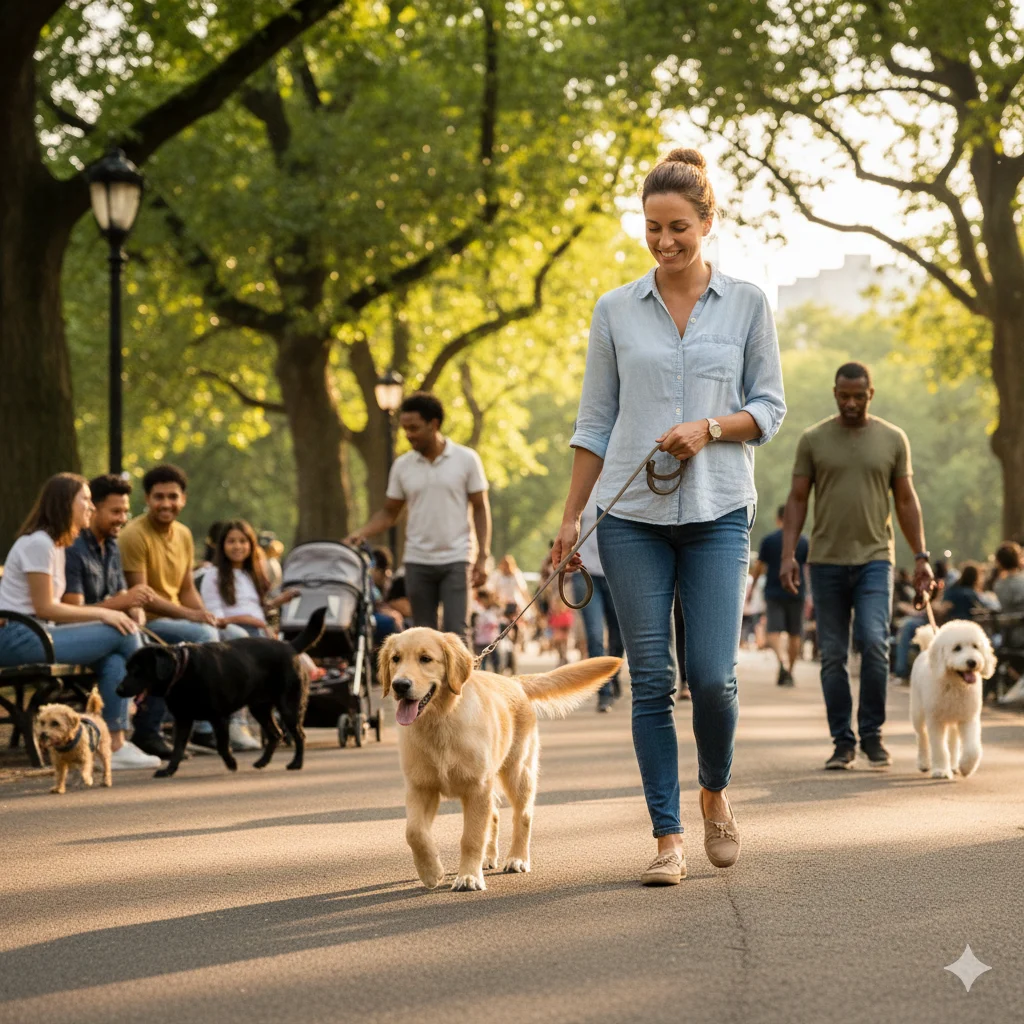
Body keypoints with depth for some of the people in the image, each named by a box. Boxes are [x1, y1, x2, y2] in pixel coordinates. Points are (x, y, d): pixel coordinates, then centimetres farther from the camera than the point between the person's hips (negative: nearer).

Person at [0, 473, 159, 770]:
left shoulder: (58, 544, 18)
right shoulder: (37, 544, -12)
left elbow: (57, 607, 11)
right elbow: (45, 608, -16)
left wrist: (111, 612, -2)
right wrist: (102, 613, -13)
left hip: (36, 634, 9)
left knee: (113, 661, -15)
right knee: (123, 633, -17)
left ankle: (116, 745, -20)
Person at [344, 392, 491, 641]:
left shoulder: (466, 459, -2)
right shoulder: (402, 465, 4)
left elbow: (480, 509, 1)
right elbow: (390, 513, 10)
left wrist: (482, 557, -6)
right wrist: (361, 533, -7)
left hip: (456, 560, -3)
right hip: (418, 562, 3)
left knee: (455, 632, -11)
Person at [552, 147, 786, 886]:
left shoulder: (747, 304, 4)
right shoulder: (616, 311, 6)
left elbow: (769, 408, 5)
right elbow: (596, 423, 9)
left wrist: (709, 427, -14)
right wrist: (571, 515, 5)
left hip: (717, 512, -1)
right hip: (633, 515, 1)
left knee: (713, 675, -8)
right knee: (652, 679, -1)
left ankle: (715, 793, 21)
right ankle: (668, 838, 6)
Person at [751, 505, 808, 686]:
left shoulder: (768, 539, -1)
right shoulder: (803, 540, 3)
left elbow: (758, 567, 1)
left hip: (774, 591, -2)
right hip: (796, 593, 2)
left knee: (774, 631, -4)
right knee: (794, 633, 11)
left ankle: (782, 659, -31)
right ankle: (789, 673, 16)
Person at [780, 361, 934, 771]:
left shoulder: (893, 439, 7)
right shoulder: (813, 440, 5)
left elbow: (906, 501, 10)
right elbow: (797, 500, 5)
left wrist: (921, 557, 4)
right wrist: (788, 555, -5)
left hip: (874, 558, -1)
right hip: (826, 561, 1)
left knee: (874, 643, -16)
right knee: (833, 656, 2)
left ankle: (872, 734, -2)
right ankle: (842, 742, 9)